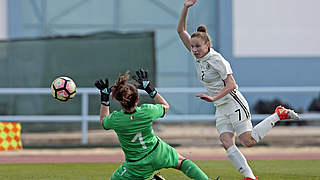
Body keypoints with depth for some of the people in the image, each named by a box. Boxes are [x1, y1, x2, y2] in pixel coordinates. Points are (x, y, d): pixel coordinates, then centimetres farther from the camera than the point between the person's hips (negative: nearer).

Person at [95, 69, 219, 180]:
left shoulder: (115, 119, -25)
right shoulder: (147, 111, -23)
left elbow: (103, 122, 3)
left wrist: (104, 97, 4)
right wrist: (148, 87, 3)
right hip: (157, 153, 3)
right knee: (181, 162, 28)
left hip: (137, 166, -3)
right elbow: (165, 106, 2)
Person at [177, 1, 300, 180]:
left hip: (234, 103, -8)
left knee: (249, 141, -13)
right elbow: (181, 30, 6)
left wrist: (214, 98, -29)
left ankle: (279, 114, 3)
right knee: (227, 143, -9)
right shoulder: (198, 56, 6)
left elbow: (231, 85, -19)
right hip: (221, 109, 8)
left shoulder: (216, 60, -16)